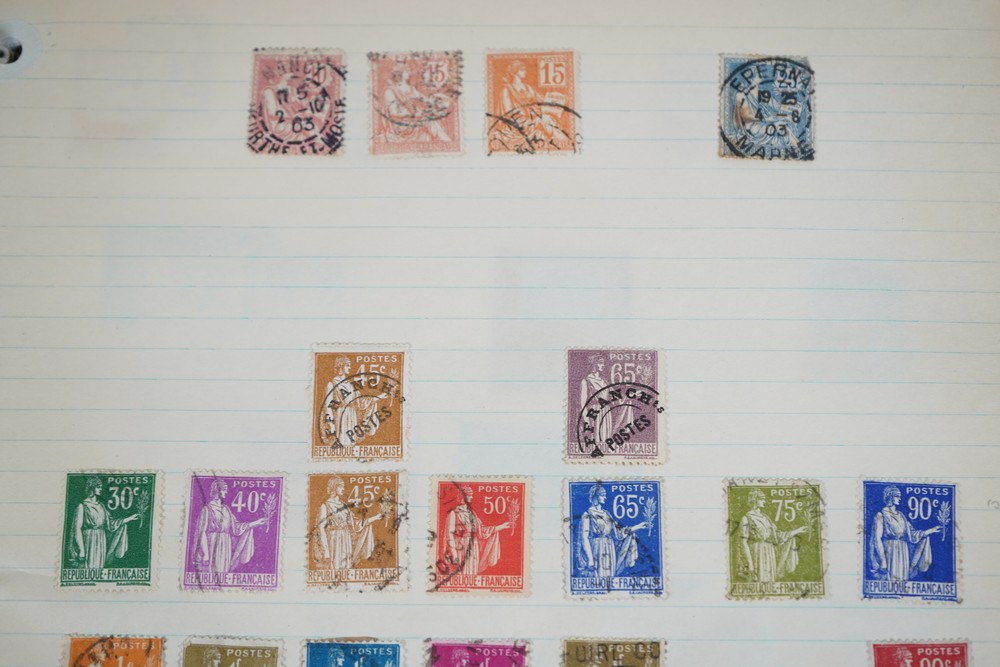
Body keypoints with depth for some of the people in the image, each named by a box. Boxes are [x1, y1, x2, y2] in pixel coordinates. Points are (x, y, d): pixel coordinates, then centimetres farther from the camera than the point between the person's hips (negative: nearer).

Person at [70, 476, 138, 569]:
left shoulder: (101, 506, 14)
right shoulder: (82, 506, -3)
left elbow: (111, 523, 14)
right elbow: (78, 529, -7)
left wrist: (129, 518, 9)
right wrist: (81, 550, -13)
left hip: (101, 543, 6)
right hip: (89, 543, -6)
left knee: (98, 570, 3)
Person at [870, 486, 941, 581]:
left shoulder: (900, 515, 17)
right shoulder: (881, 515, -3)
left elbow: (911, 534, 16)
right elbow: (877, 538, -8)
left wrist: (930, 531, 14)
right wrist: (882, 560, -14)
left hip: (903, 552, 7)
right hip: (891, 551, -6)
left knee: (903, 580, 3)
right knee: (891, 581, -10)